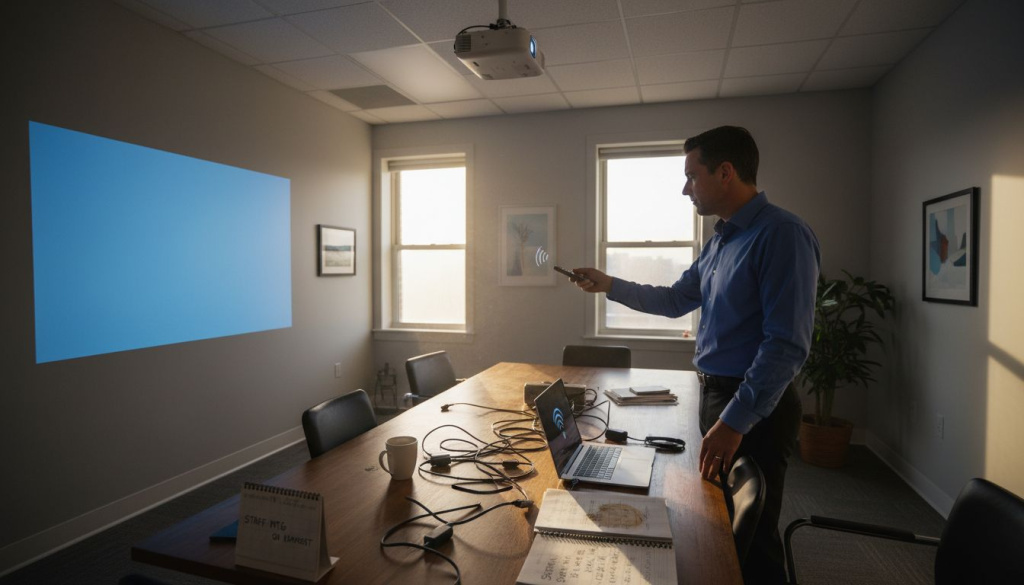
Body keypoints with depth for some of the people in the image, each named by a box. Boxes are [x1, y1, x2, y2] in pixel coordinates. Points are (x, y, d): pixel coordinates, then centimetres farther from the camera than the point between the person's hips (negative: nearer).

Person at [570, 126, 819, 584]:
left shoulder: (782, 235, -19)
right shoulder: (721, 239, 10)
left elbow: (787, 345, -24)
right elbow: (676, 301, 19)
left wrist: (734, 421, -25)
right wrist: (609, 285, 13)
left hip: (754, 409, -9)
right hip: (714, 394, 9)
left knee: (751, 536, 7)